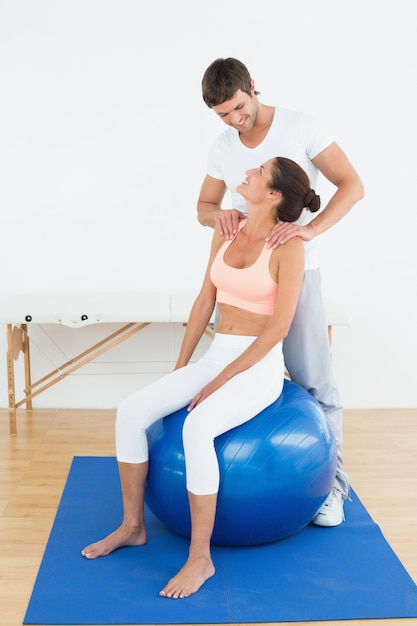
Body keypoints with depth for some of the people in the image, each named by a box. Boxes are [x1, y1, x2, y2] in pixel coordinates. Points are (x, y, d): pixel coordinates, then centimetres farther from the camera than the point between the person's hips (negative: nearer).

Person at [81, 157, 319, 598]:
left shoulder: (288, 245, -13)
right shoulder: (226, 231, 7)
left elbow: (279, 326, -16)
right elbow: (205, 301, 11)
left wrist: (221, 380, -17)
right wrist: (180, 367, 8)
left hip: (260, 366, -6)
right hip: (215, 356, 7)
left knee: (196, 428, -33)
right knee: (131, 412, -12)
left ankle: (201, 558, -18)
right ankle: (132, 526, 4)